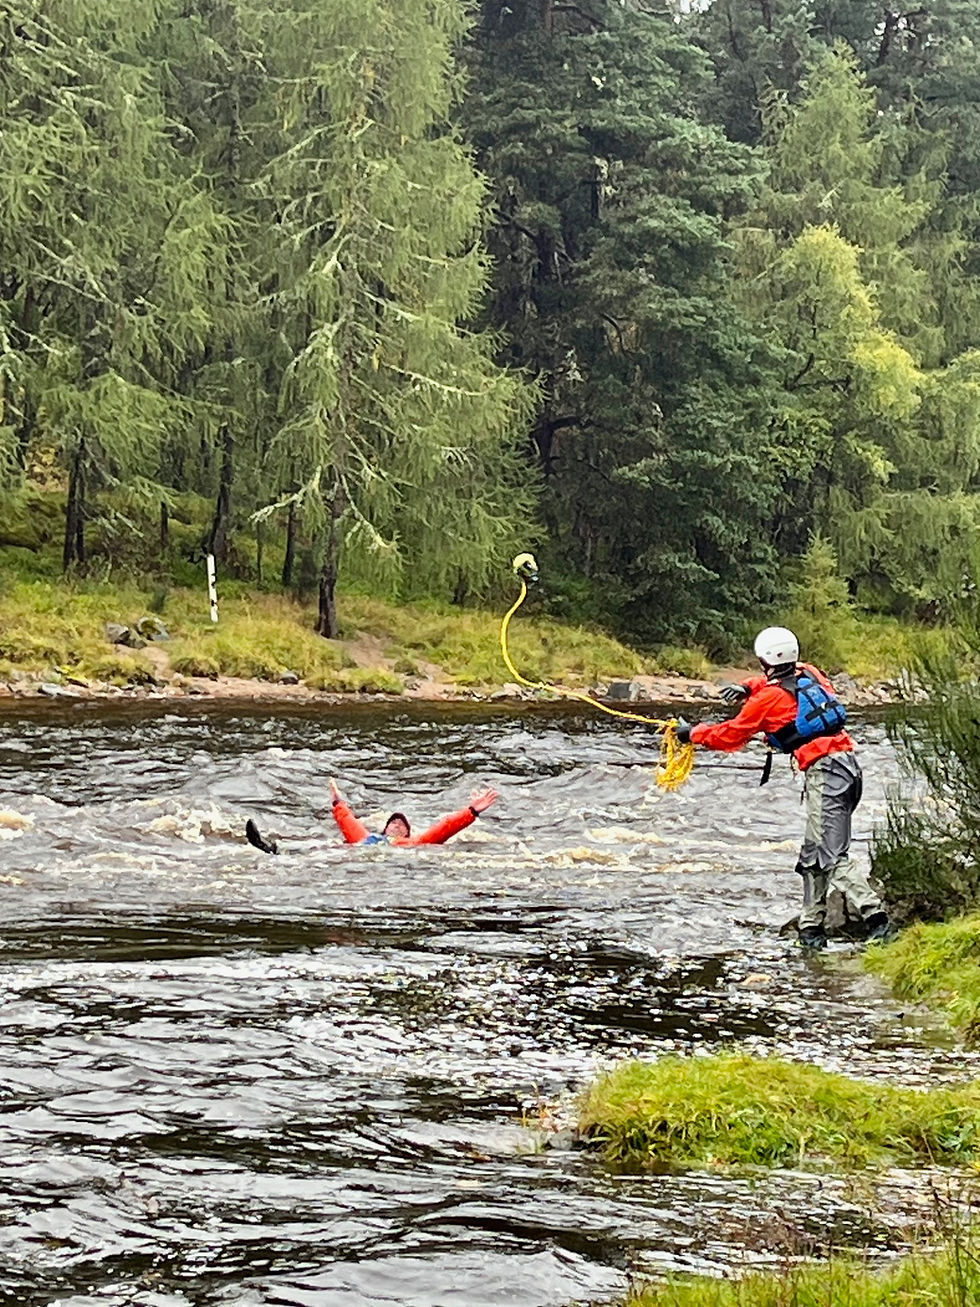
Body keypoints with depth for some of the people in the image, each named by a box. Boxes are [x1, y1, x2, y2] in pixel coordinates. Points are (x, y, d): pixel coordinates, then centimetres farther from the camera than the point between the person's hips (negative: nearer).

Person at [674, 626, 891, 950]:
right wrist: (747, 687, 22)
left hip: (824, 772, -8)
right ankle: (811, 928, 18)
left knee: (831, 857, -11)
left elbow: (731, 734, 7)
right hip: (849, 764, 8)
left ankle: (875, 918, -23)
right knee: (813, 853, 15)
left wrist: (692, 734, 22)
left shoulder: (769, 698, -5)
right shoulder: (809, 673, 14)